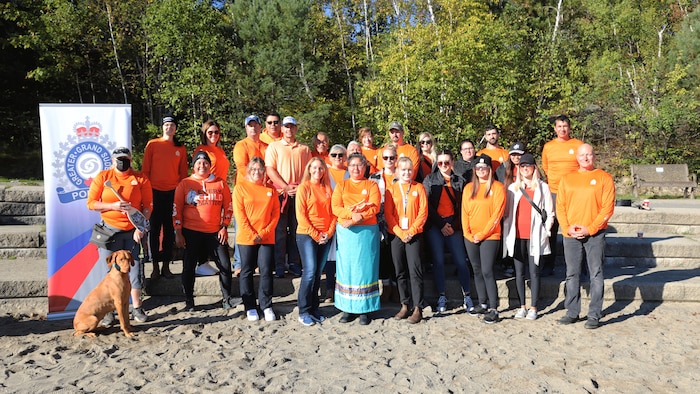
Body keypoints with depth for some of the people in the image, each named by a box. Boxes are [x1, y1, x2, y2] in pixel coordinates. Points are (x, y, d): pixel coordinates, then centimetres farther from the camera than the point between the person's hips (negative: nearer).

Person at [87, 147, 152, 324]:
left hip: (134, 232, 1)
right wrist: (113, 206, -16)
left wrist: (141, 228, -10)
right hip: (109, 231, 0)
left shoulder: (141, 179, 2)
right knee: (109, 272, 4)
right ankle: (108, 311, 15)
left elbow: (148, 206, 0)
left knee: (135, 270, 5)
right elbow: (91, 203, -1)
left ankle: (137, 308, 20)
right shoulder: (102, 177, 1)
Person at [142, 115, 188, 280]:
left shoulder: (181, 148, 7)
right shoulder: (152, 144, 3)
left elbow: (183, 172, 10)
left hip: (173, 192, 1)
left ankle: (166, 266, 14)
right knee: (155, 229, 3)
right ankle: (155, 267, 10)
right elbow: (145, 169, 4)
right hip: (155, 192, -1)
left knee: (169, 229, 6)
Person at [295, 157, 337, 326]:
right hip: (307, 236, -4)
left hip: (325, 237, 4)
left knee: (318, 273, 8)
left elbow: (333, 212, 9)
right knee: (310, 272, -9)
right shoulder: (304, 188, -2)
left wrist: (329, 233, -5)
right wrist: (315, 234, -11)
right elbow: (301, 214, -8)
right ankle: (304, 312, 1)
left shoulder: (328, 189, 11)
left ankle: (314, 308, 17)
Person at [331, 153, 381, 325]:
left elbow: (375, 207, -6)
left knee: (365, 268, 0)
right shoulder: (341, 185, 13)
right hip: (345, 232, 1)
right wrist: (352, 213, -18)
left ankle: (364, 309, 5)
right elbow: (335, 208, 0)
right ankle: (348, 309, 8)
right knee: (346, 268, 1)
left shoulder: (371, 185, 9)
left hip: (367, 231, -1)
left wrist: (355, 220, -16)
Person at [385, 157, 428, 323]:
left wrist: (411, 231, -11)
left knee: (415, 270, -6)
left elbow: (423, 212, -1)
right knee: (400, 271, 7)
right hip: (396, 235, 2)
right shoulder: (391, 189, 6)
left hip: (414, 234, -2)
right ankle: (405, 305, 17)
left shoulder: (419, 188, 4)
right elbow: (388, 213, 1)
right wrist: (400, 232, -9)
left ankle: (417, 308, -1)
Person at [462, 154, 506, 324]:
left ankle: (493, 309, -2)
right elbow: (464, 212, 8)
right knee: (477, 271, 11)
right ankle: (483, 304, 22)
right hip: (470, 237, 5)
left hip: (490, 236, -5)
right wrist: (468, 234, -3)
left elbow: (497, 214, -9)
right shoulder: (469, 188, 10)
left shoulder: (497, 187, -4)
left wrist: (482, 234, -12)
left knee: (487, 272, -9)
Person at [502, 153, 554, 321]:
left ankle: (533, 308, 7)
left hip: (535, 236, -2)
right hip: (517, 236, 3)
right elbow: (507, 212, 12)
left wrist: (545, 232, -4)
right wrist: (508, 232, 3)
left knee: (534, 272, 0)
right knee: (519, 272, 6)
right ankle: (522, 307, 14)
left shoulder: (542, 187, 5)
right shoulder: (513, 187, 11)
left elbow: (550, 213, 5)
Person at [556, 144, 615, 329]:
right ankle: (572, 313, 17)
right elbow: (560, 206, 6)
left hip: (595, 234, -3)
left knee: (596, 275, 0)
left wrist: (590, 229, -12)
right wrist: (567, 228, -7)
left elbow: (608, 208, -5)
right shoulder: (567, 179, 11)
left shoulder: (605, 178, 1)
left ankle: (594, 315, 7)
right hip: (570, 234, 3)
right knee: (572, 274, 8)